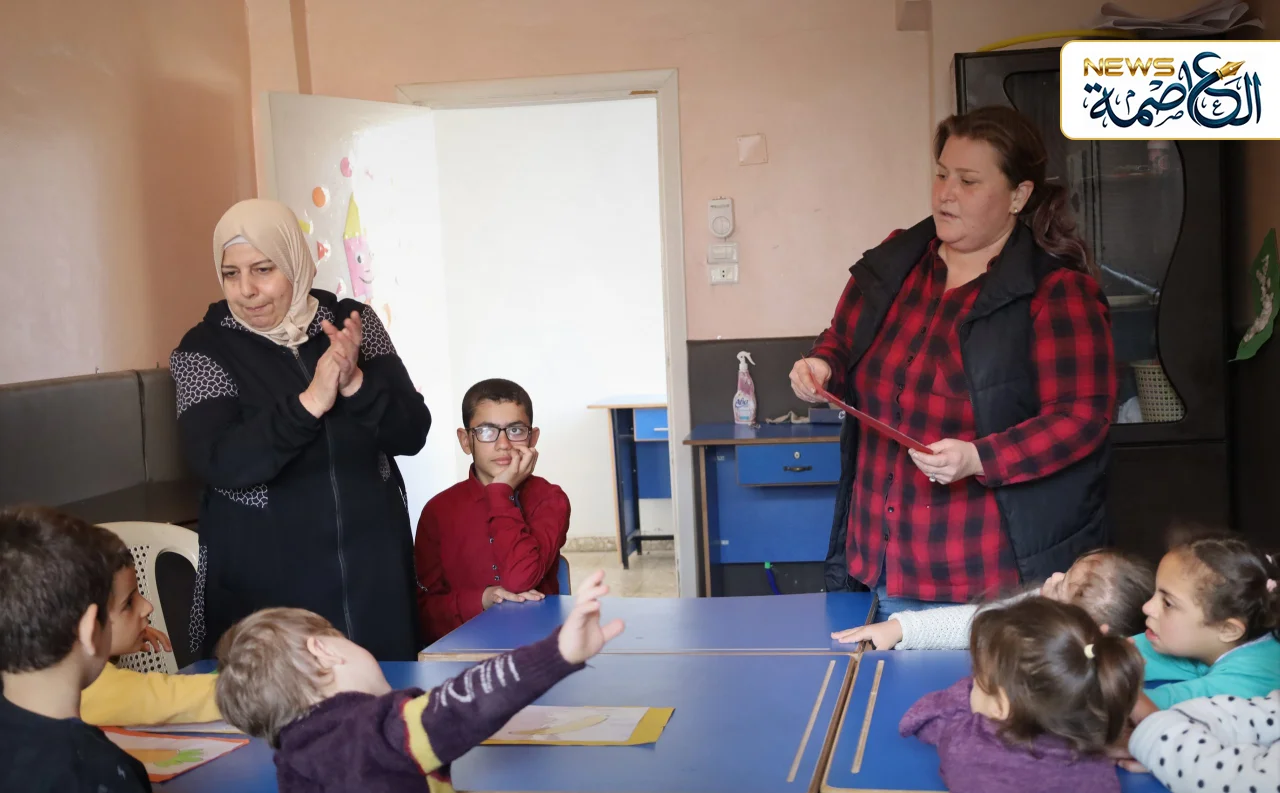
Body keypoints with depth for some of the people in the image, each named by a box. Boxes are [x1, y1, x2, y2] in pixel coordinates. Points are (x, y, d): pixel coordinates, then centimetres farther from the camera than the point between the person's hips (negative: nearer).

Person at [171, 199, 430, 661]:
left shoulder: (353, 323, 2)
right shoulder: (204, 349, -4)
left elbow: (412, 433, -3)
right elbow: (220, 465, -17)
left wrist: (355, 383, -19)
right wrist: (310, 402, -25)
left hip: (372, 566, 2)